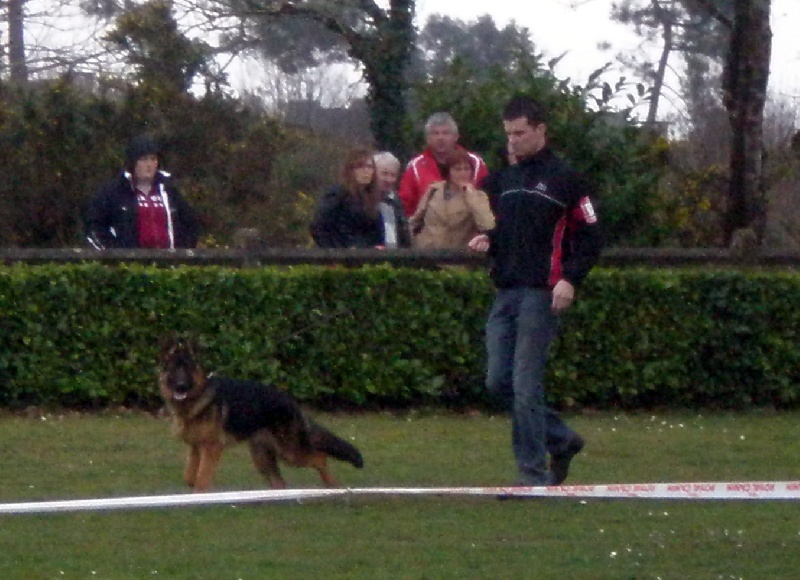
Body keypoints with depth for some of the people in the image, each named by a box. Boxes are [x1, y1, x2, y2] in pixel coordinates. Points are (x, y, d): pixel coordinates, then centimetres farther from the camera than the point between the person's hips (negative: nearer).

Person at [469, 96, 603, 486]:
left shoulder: (565, 181, -3)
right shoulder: (502, 181, 18)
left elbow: (590, 238, -4)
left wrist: (570, 279, -17)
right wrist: (486, 241, 7)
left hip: (541, 294, -7)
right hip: (504, 293, 7)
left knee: (526, 385, -9)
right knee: (498, 381, 5)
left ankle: (534, 474, -2)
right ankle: (561, 439, 21)